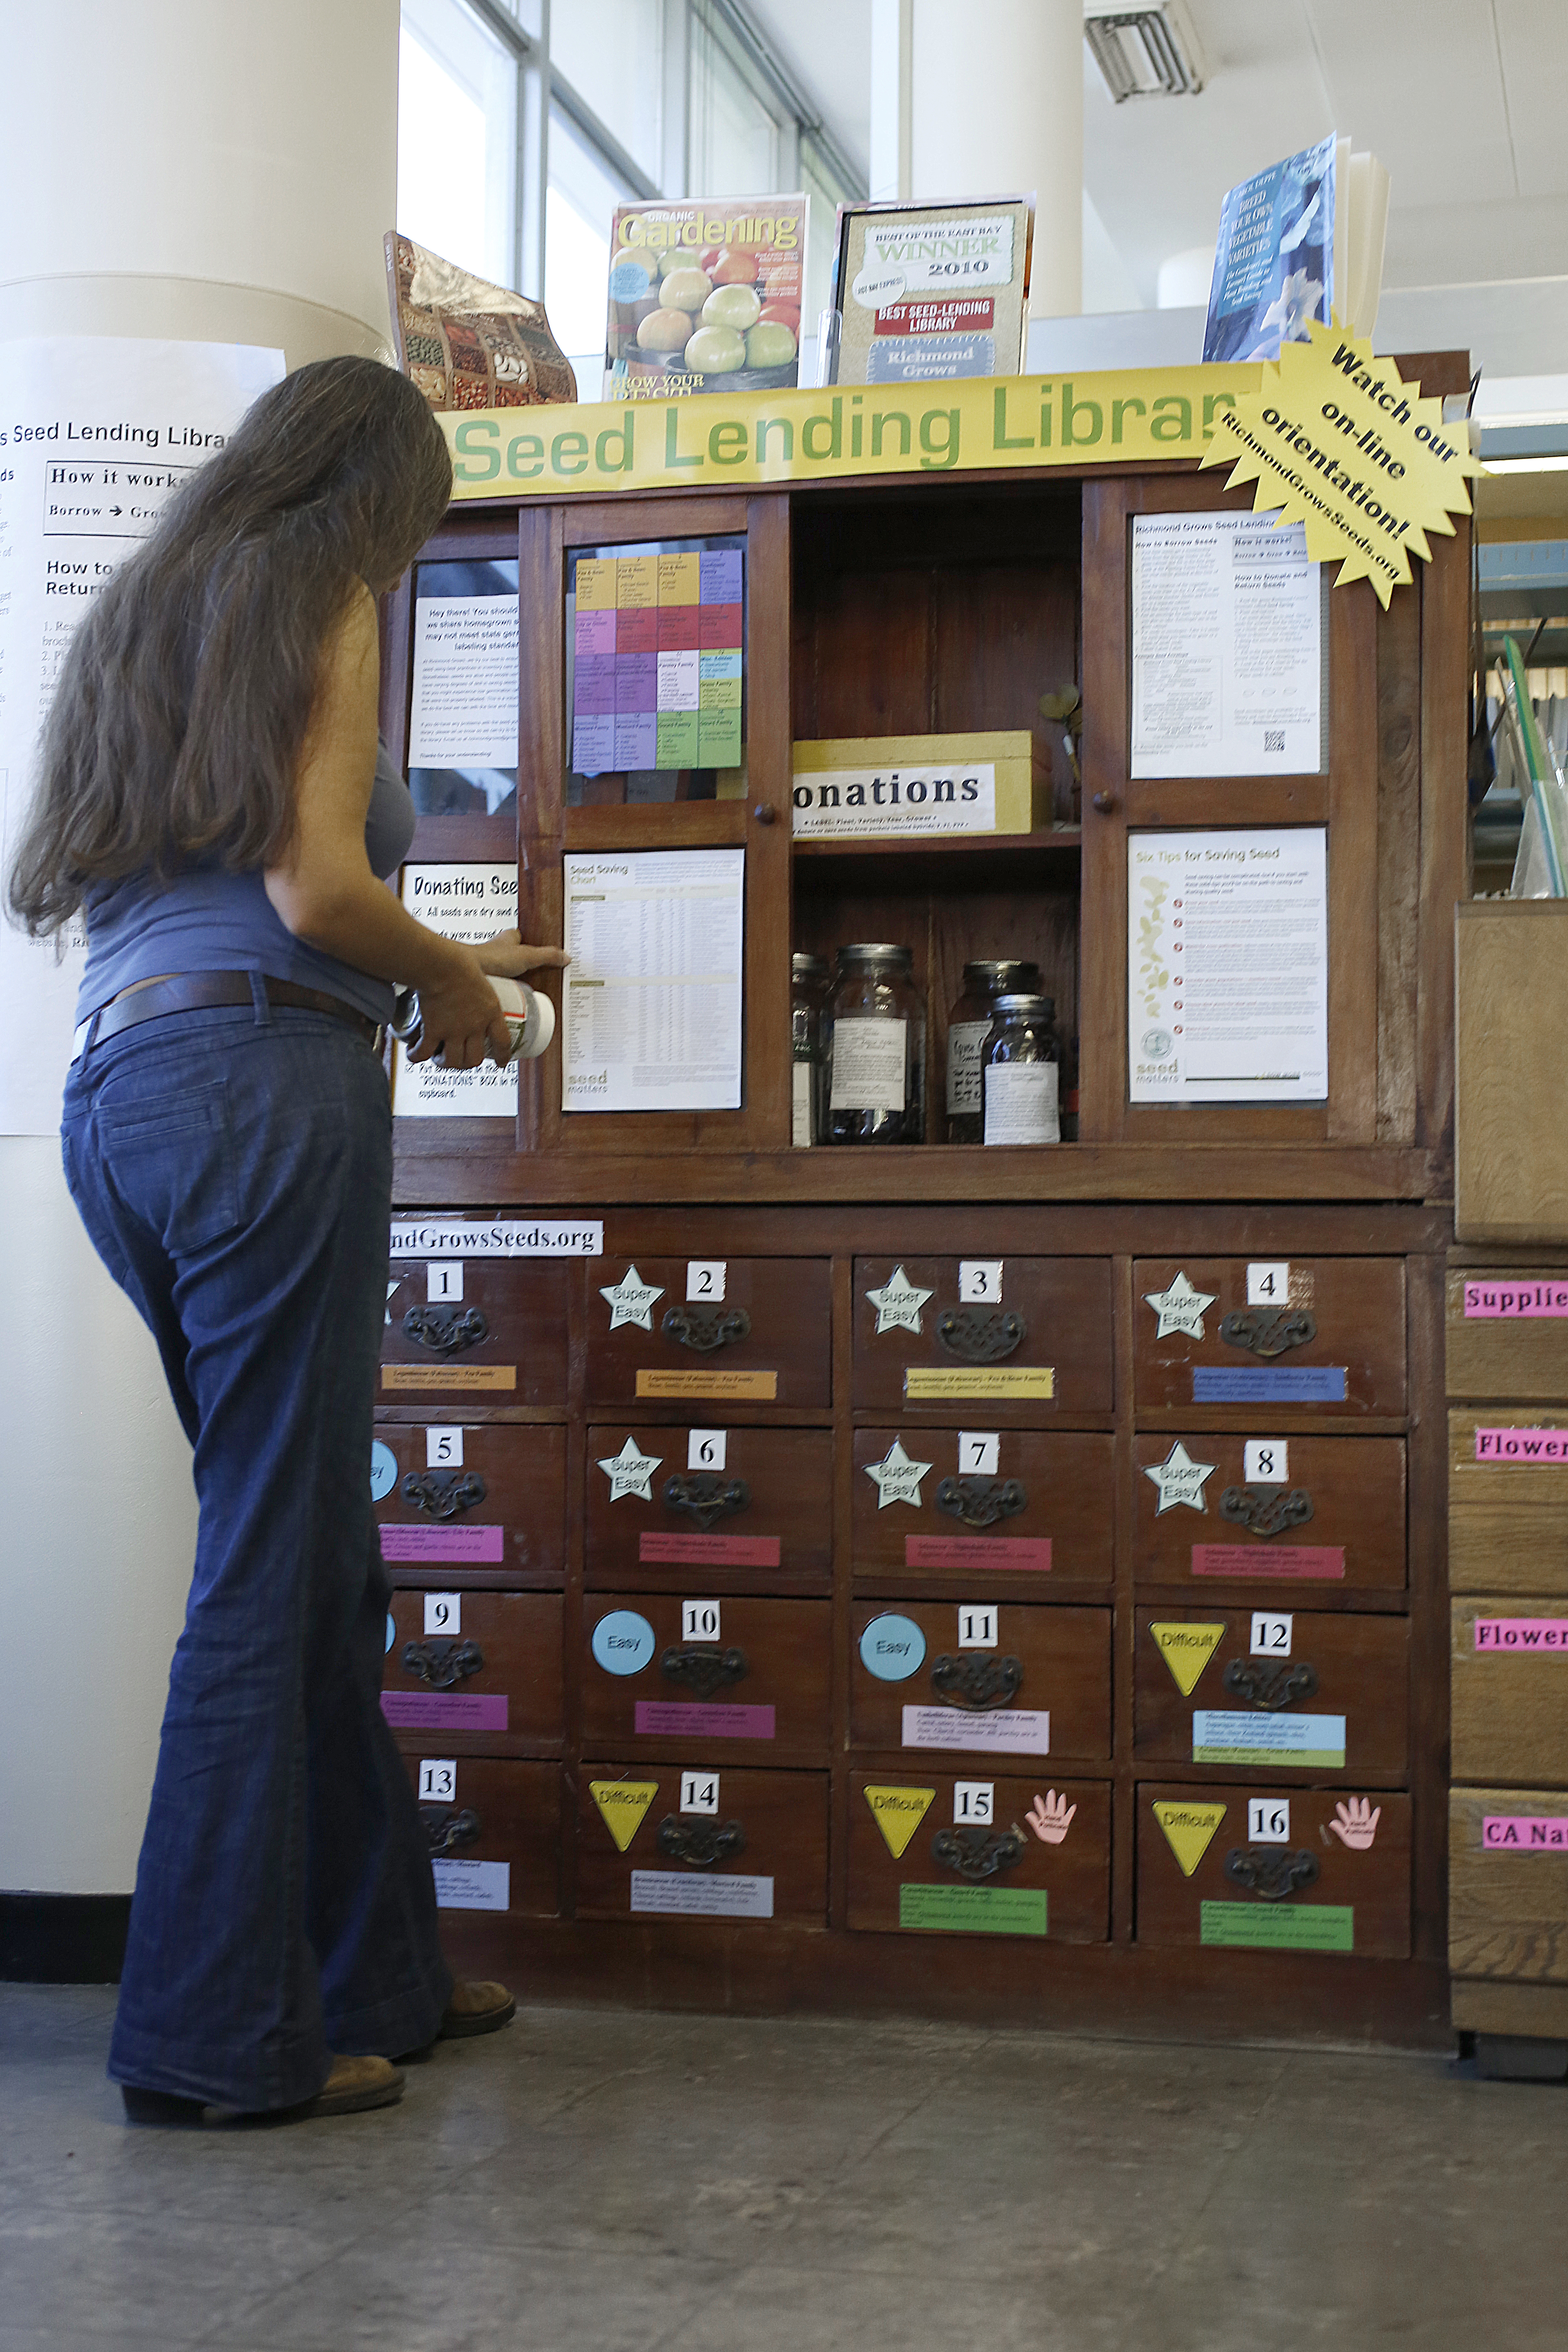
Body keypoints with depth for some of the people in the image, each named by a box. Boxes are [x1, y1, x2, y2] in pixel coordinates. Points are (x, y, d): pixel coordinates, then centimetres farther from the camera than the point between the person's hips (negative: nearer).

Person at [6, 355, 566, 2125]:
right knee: (269, 1561, -3)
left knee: (309, 1545, 13)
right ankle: (219, 2033, 3)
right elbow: (314, 891, -12)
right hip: (263, 1084, -8)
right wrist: (448, 978, 7)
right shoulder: (318, 599, 1)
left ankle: (374, 1972, 22)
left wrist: (439, 962, 34)